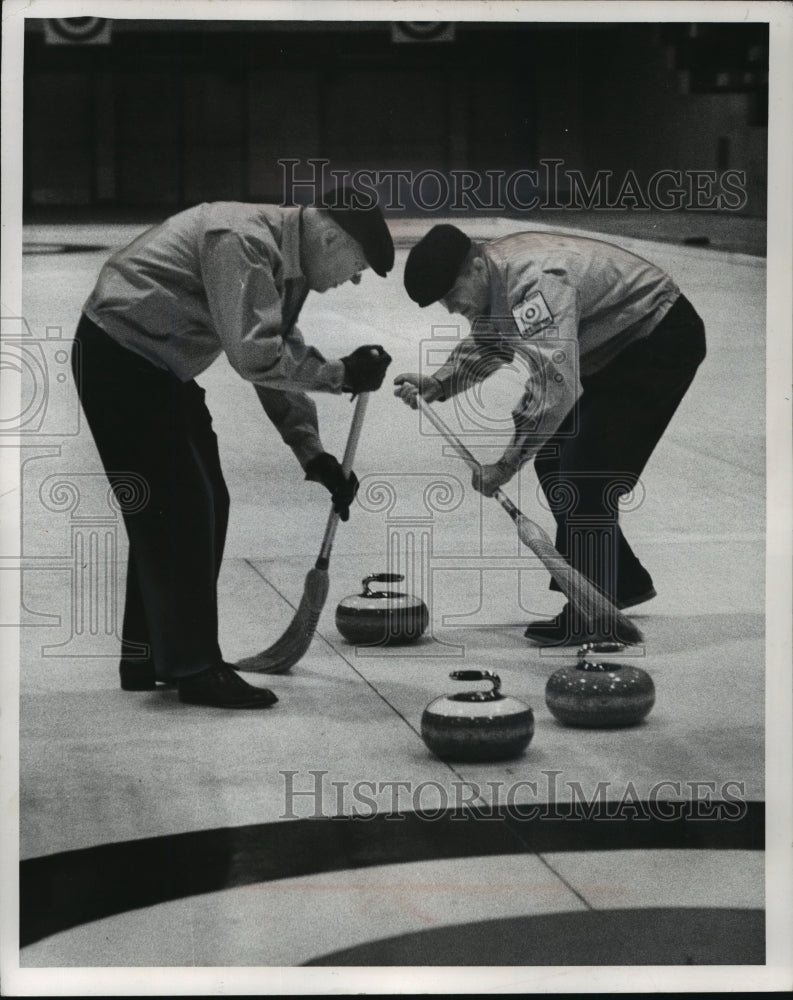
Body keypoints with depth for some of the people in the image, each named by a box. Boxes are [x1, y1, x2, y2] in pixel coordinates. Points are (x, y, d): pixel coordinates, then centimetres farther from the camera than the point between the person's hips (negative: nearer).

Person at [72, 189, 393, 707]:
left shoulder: (287, 260, 8)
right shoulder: (242, 240, -24)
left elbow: (283, 356, 13)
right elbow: (255, 355, -30)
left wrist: (315, 455, 6)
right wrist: (342, 374, -21)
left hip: (161, 370, 11)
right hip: (120, 358, -11)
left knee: (205, 507, 12)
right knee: (179, 509, -10)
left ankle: (149, 659, 21)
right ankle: (195, 668, -2)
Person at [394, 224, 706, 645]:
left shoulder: (536, 281, -33)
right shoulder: (491, 277, -2)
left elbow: (554, 385, -40)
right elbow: (486, 345, 16)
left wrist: (506, 464, -34)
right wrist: (438, 384, -1)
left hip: (663, 340, -10)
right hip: (617, 350, 10)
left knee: (584, 473, -14)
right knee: (552, 461, 10)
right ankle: (625, 581, 23)